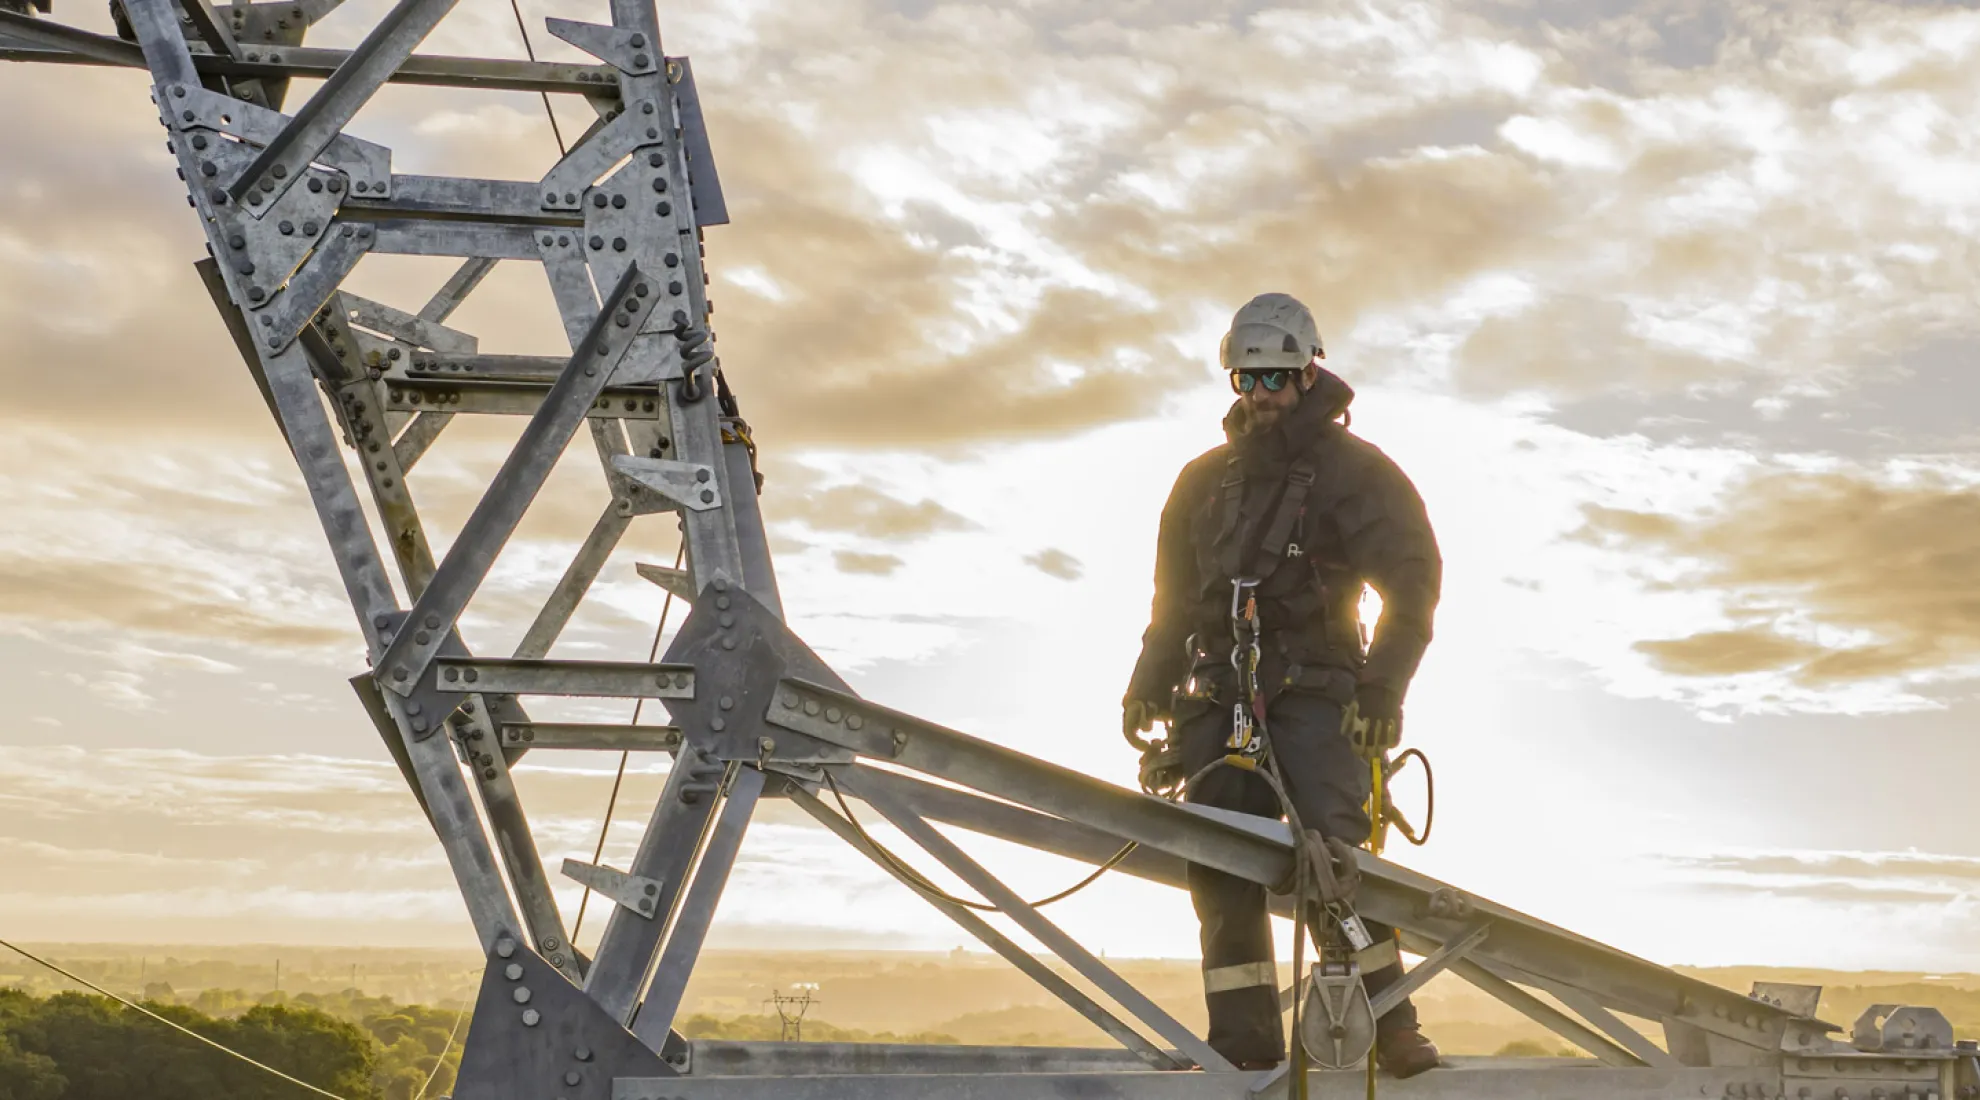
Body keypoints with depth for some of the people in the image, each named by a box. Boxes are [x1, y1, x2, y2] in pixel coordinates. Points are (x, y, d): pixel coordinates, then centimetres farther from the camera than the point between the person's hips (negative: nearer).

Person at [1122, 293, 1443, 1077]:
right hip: (1222, 692, 5)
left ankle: (1390, 1024, -10)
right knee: (1220, 864, -5)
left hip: (1314, 689, -4)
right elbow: (1175, 594, 21)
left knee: (1332, 845, -19)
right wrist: (1148, 684, 11)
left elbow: (1413, 579, -6)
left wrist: (1381, 691, -14)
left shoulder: (1352, 468, 0)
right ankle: (1244, 1040, -1)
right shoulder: (1206, 479, 16)